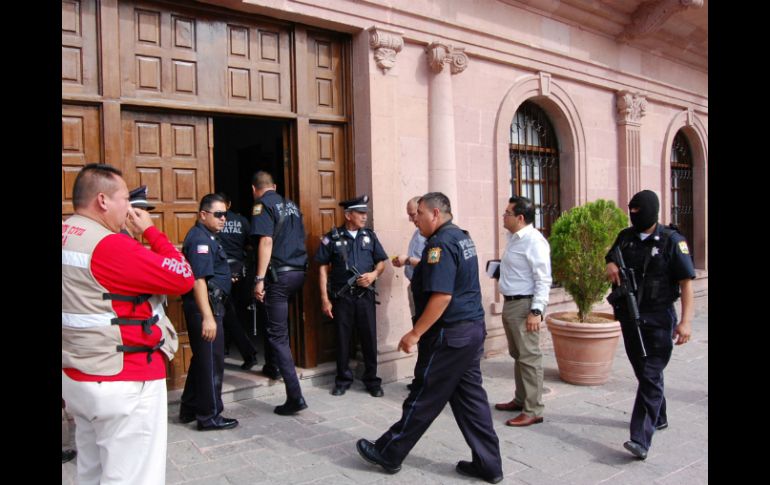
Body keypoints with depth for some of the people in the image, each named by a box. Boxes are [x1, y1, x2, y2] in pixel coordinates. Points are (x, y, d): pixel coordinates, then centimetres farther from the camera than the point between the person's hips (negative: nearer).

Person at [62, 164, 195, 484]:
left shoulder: (68, 239, 4)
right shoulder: (110, 246, -22)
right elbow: (183, 278, -19)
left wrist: (133, 236, 4)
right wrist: (150, 231, -9)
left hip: (76, 378, 9)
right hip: (124, 382, -9)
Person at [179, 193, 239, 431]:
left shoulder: (206, 236, 14)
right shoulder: (200, 239, -18)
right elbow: (199, 279, -27)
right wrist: (207, 316, -32)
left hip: (207, 305, 11)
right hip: (205, 306, -11)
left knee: (202, 358, 19)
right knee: (211, 361, -1)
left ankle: (190, 409, 30)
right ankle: (210, 416, 11)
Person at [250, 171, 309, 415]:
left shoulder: (262, 205, -4)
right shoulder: (291, 205, 19)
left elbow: (266, 241, -16)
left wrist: (260, 279, -18)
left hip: (279, 274, -7)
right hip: (299, 271, 7)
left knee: (278, 335, -3)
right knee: (277, 329, 28)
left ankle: (295, 397, -6)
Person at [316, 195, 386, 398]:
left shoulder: (370, 235, 6)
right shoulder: (332, 237, -2)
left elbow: (381, 261, 12)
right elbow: (323, 268, -1)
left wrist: (374, 274, -11)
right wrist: (325, 298, -5)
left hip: (365, 295, 2)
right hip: (341, 296, -2)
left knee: (369, 337, 5)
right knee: (342, 338, 8)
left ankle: (372, 380, 18)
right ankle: (343, 380, 22)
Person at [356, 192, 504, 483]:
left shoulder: (441, 243, -18)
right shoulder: (462, 237, 13)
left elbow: (442, 296, -25)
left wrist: (415, 334, -21)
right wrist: (419, 264, 23)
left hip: (450, 334, -9)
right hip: (473, 328, 10)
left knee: (423, 399, 3)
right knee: (470, 397, 13)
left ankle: (388, 454, 18)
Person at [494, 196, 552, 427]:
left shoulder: (534, 241, -17)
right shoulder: (515, 239, 13)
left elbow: (543, 280, -21)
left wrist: (536, 311, -25)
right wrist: (500, 270, 12)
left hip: (525, 305, -10)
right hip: (510, 303, 10)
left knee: (529, 357, -3)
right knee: (517, 355, 18)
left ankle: (533, 411, 5)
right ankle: (521, 399, 32)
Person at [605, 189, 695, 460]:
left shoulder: (671, 241, -9)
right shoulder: (625, 237, 6)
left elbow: (686, 282, -11)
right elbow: (610, 257, 24)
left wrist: (686, 321, -18)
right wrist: (610, 265, -2)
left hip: (657, 319, -6)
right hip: (629, 317, 6)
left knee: (650, 376, -9)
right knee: (643, 371, 18)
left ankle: (641, 440, -12)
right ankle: (658, 418, 38)